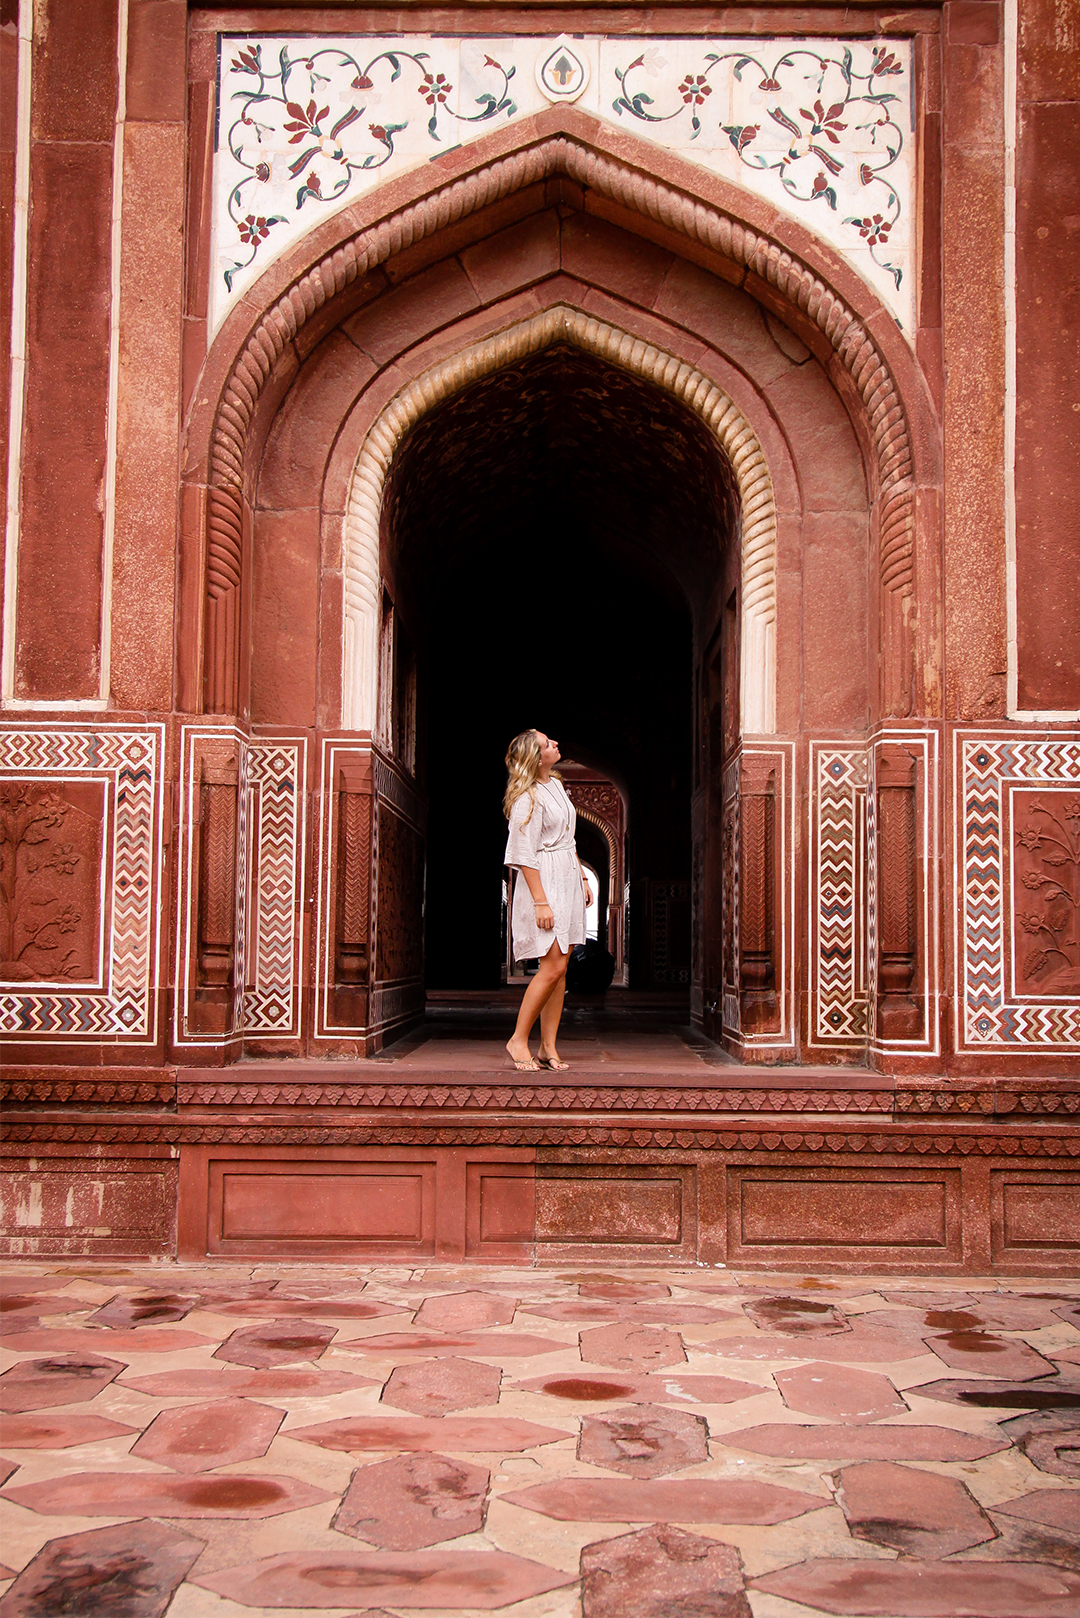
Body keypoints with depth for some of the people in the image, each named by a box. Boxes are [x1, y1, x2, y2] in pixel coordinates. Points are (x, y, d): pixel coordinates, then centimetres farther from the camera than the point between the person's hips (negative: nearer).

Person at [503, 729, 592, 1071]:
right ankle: (518, 1039, 0)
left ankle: (548, 1048, 8)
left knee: (560, 967, 5)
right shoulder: (526, 799, -14)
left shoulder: (556, 786, 13)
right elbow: (525, 856, -16)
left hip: (568, 879, 9)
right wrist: (540, 901, -19)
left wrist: (582, 877, 21)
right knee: (552, 966, -13)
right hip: (544, 881, -9)